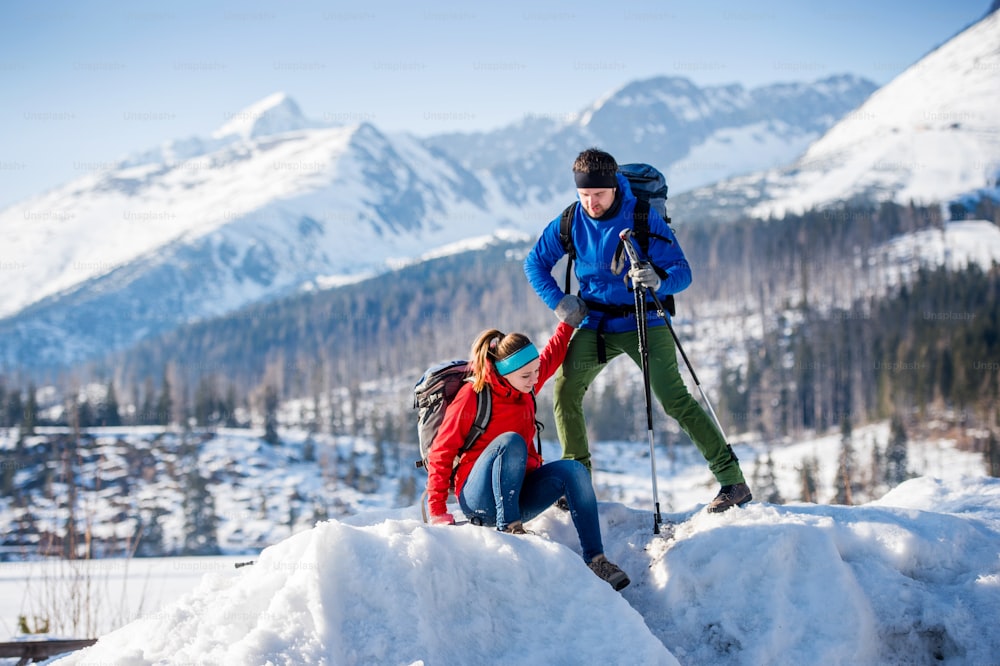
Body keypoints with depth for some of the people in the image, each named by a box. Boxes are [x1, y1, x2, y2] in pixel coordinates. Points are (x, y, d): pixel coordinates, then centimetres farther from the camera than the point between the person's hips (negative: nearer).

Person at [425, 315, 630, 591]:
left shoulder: (526, 387, 7)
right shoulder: (473, 395, -12)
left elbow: (550, 359, 31)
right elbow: (441, 453, -11)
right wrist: (437, 511, -18)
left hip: (518, 493, 6)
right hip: (480, 498, -6)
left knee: (573, 470, -21)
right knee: (510, 441, -33)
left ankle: (595, 560, -30)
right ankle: (509, 530, -37)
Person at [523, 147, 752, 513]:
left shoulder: (644, 219, -14)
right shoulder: (570, 223, -4)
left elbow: (682, 272, -16)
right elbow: (535, 263, 9)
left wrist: (659, 281, -39)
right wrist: (558, 300, -6)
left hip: (644, 321, -4)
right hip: (595, 323, 4)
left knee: (674, 399, -15)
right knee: (565, 389, -10)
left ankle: (733, 481, -14)